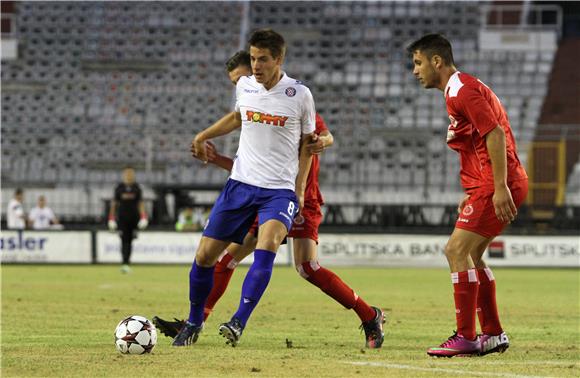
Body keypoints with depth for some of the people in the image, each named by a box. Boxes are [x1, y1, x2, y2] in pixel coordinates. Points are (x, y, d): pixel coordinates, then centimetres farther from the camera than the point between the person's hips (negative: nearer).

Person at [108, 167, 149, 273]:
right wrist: (112, 218, 3)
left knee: (130, 240, 6)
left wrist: (143, 217, -6)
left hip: (134, 217, 2)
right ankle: (125, 263, -17)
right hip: (122, 217, -2)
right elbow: (114, 203, 6)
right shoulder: (119, 188, 2)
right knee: (124, 240, -10)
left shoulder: (137, 188, 5)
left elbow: (140, 203, 5)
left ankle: (126, 263, 16)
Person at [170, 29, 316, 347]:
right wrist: (203, 136, 17)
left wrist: (300, 188, 0)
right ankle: (194, 322, 22)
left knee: (266, 246, -31)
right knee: (204, 255, 1)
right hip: (241, 183, 4)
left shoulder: (299, 95, -6)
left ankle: (238, 323, -31)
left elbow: (307, 143, 6)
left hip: (281, 189, -4)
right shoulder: (244, 86, 3)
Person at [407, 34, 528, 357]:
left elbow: (495, 134, -21)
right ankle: (493, 334, 19)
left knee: (457, 250, -12)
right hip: (493, 185, 11)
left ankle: (466, 337, -12)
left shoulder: (461, 90, -12)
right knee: (471, 254, 15)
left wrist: (500, 188, -25)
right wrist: (473, 194, 23)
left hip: (497, 185, -11)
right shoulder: (461, 89, 20)